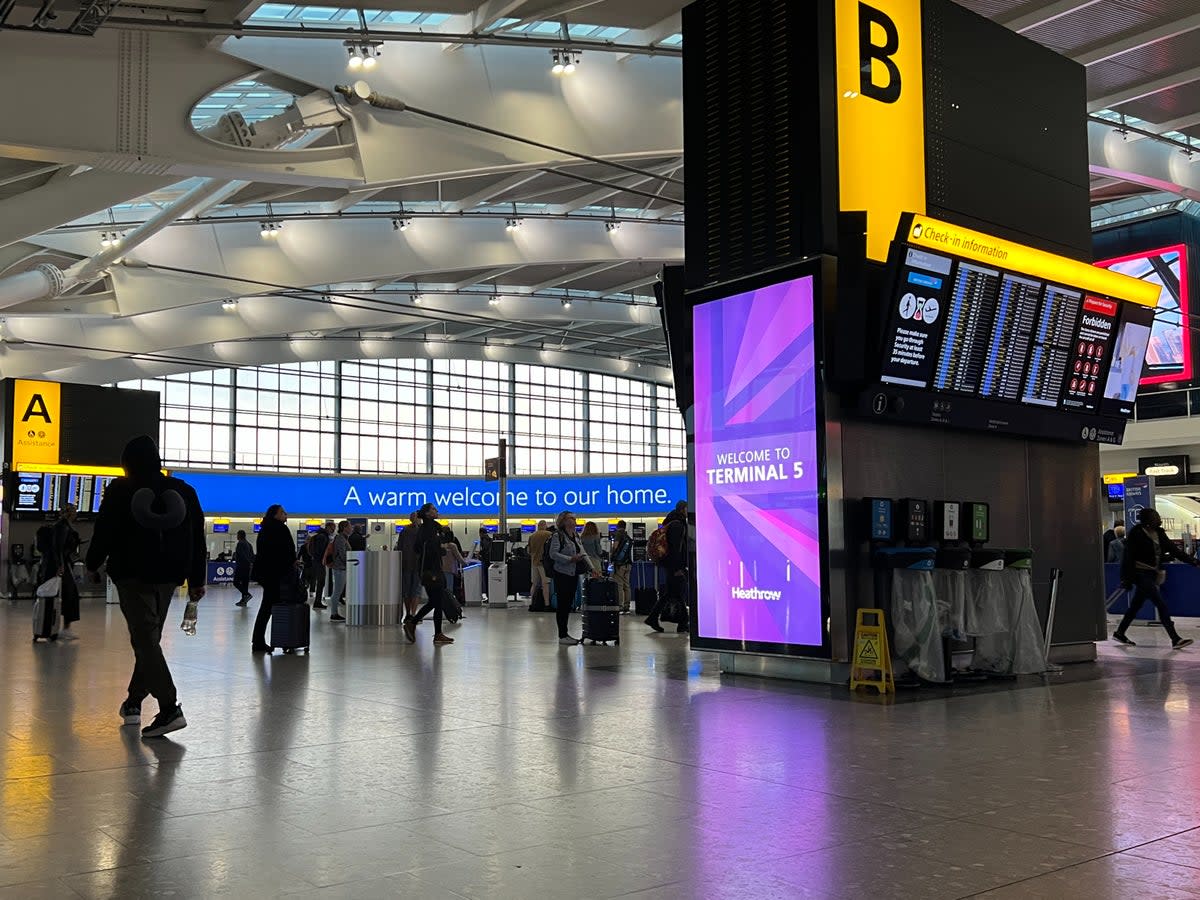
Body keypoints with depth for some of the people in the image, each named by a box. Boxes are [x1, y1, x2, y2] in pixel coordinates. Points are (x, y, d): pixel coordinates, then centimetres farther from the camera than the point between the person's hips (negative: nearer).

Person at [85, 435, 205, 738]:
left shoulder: (120, 490, -5)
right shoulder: (183, 492, 7)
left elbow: (104, 531, -3)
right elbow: (197, 539, 7)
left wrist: (93, 563, 16)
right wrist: (196, 581, 12)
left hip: (132, 575, -5)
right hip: (168, 576, 5)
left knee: (145, 639, -8)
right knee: (149, 637, 17)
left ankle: (169, 708, -21)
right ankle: (134, 702, 27)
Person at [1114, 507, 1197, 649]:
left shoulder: (1159, 533, 10)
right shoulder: (1136, 534, -13)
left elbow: (1174, 550, 10)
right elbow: (1128, 557, -14)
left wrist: (1193, 562, 1)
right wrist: (1127, 579, -17)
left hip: (1152, 575, 8)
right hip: (1141, 574, -8)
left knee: (1135, 605, 16)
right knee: (1161, 605, -14)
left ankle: (1119, 633, 28)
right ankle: (1175, 640, -15)